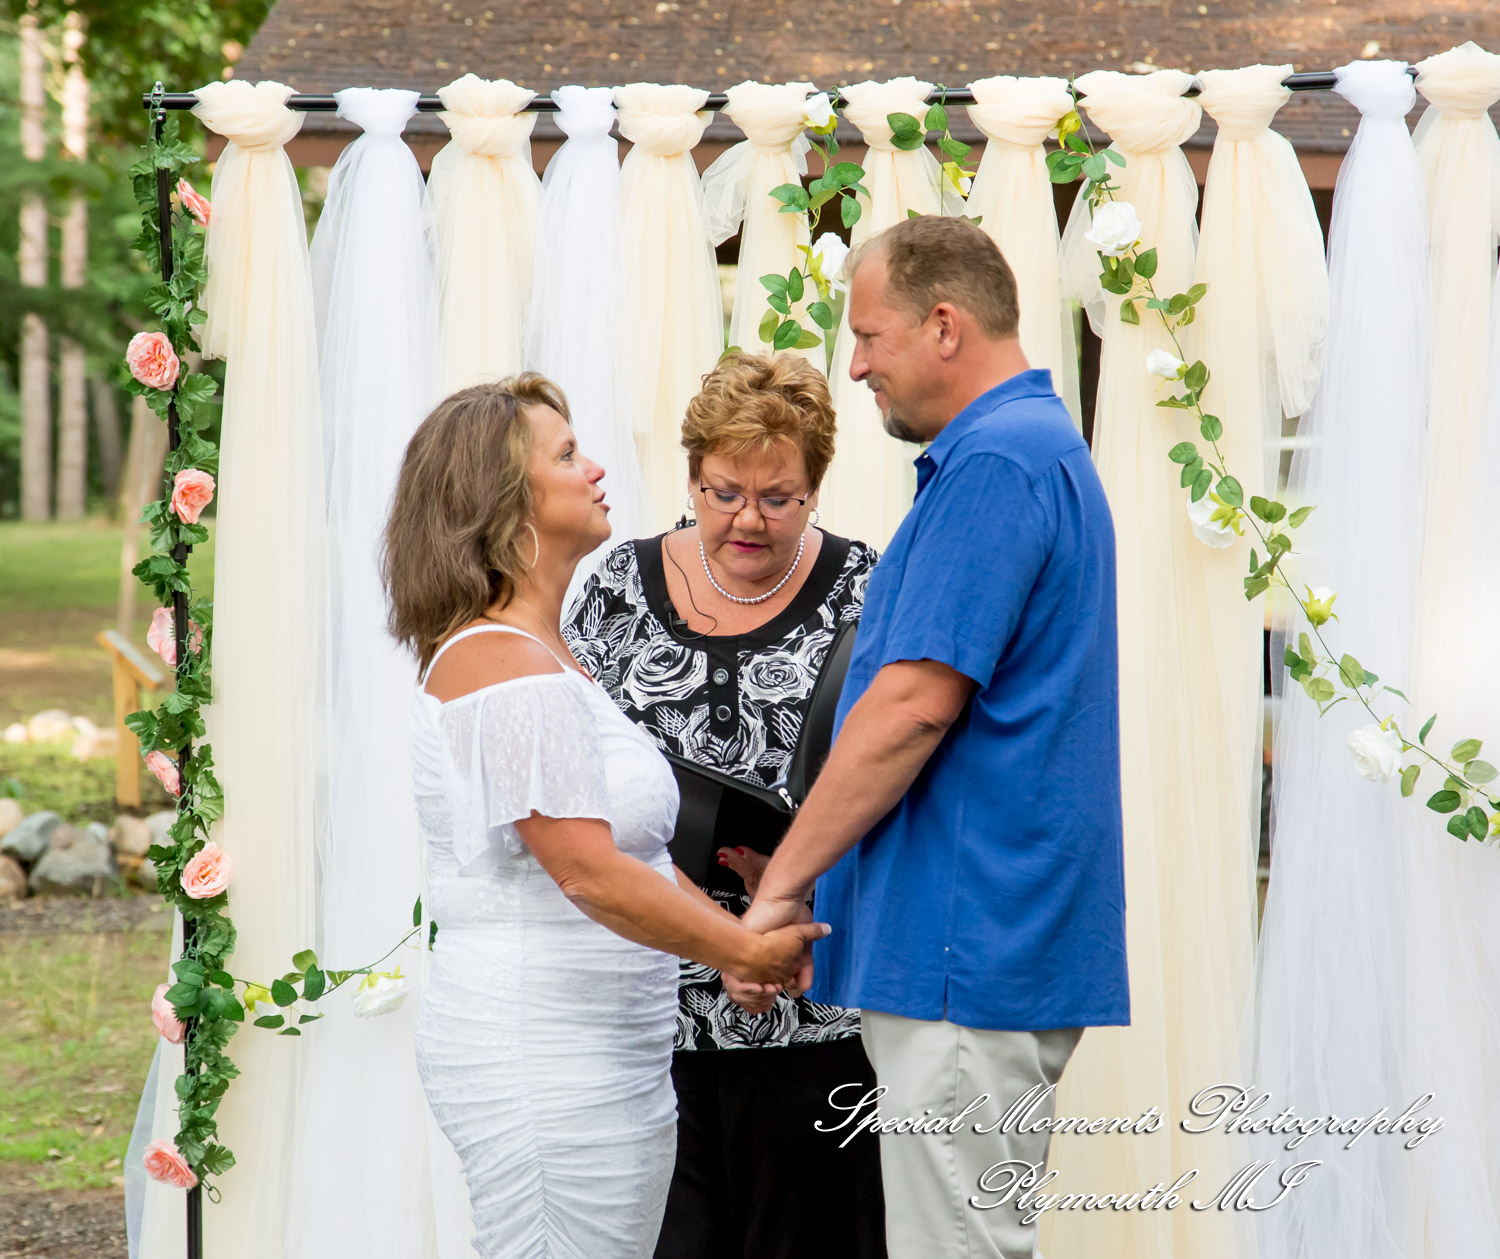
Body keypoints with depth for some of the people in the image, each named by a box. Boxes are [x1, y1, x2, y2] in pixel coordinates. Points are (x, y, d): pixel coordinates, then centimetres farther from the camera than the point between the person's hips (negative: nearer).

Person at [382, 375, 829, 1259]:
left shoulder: (552, 658, 18)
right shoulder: (507, 666, -15)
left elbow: (639, 849, 18)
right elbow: (590, 872, -20)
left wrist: (743, 943, 6)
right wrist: (749, 951, -12)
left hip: (614, 1063, 10)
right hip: (544, 1062, -10)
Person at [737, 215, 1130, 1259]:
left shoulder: (994, 462, -14)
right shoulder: (1045, 446, 20)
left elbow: (916, 703, -20)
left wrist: (783, 882, -12)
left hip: (967, 952, -11)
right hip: (1011, 945, 11)